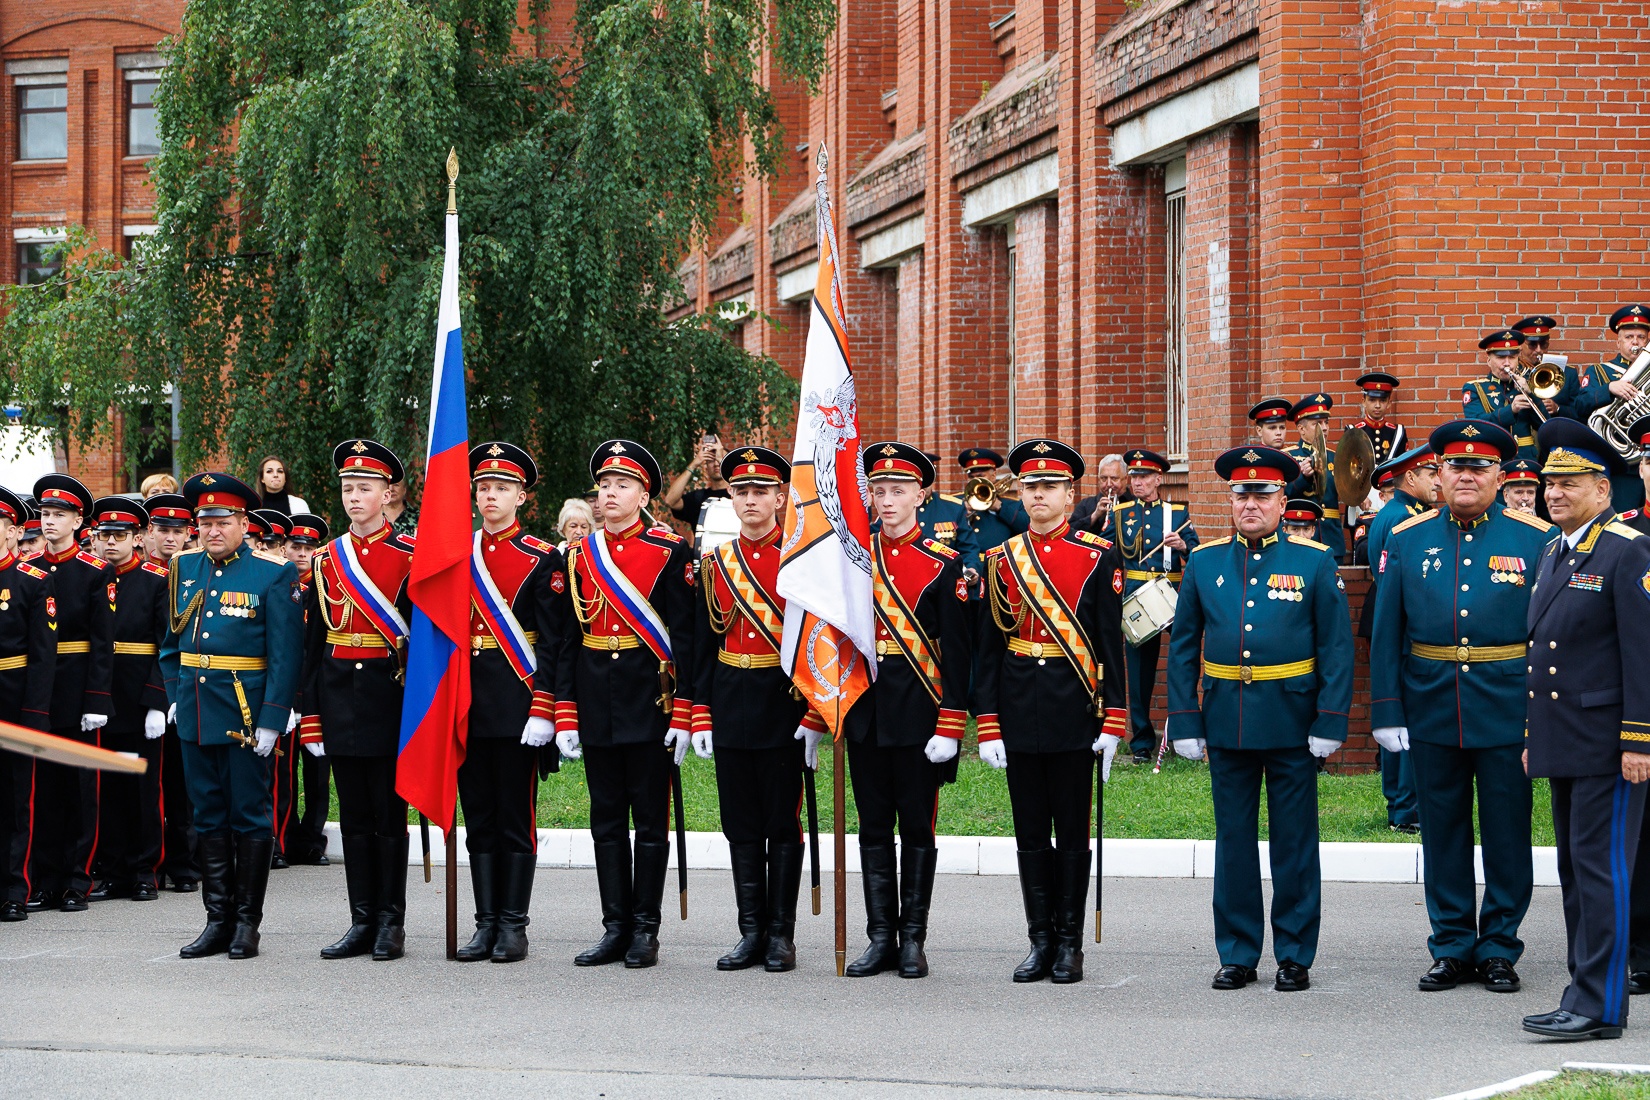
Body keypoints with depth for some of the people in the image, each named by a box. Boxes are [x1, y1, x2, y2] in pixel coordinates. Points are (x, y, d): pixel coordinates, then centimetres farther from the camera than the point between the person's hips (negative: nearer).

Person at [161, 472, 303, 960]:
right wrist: (175, 695, 11)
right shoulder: (183, 569, 10)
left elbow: (286, 654, -9)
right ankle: (218, 920, 15)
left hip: (245, 712, -5)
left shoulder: (274, 574, -6)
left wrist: (271, 719, -15)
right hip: (194, 714, 5)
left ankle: (247, 921, 9)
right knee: (209, 816, 9)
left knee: (249, 814, 2)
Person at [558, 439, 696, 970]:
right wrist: (565, 714, 2)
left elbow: (685, 636, -6)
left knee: (650, 820, 2)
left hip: (650, 698, -4)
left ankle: (646, 930, 7)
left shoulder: (671, 552, -3)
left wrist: (683, 713, -11)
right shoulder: (579, 556, 9)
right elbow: (566, 640, 9)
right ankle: (616, 928, 12)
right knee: (607, 820, 7)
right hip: (596, 703, 4)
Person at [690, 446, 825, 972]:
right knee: (741, 826, 7)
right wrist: (700, 715, 5)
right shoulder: (716, 563, 9)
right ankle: (752, 933, 13)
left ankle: (781, 936, 7)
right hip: (730, 706, 4)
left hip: (784, 706, -4)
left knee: (783, 824, 1)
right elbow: (703, 643, 11)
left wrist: (815, 716, -11)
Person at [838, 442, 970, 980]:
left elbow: (956, 651, -5)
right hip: (864, 709, 3)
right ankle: (880, 938, 12)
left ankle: (913, 940, 10)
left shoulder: (943, 563, -3)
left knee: (917, 827, 3)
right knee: (874, 827, 7)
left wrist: (950, 727, -11)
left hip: (919, 711, -3)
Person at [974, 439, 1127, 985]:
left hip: (1074, 709, -3)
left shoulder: (1100, 557, -1)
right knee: (1030, 832, 7)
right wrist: (988, 725, 0)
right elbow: (988, 648, 6)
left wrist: (1113, 722, -9)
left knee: (1072, 831, 4)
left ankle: (1070, 945, 11)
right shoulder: (1001, 560, 6)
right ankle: (1041, 942, 14)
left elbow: (1111, 645, -3)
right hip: (1019, 711, 3)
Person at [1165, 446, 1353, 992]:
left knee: (1294, 842, 4)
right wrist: (1184, 721, 1)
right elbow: (1183, 648, 8)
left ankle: (1295, 956, 13)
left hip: (1292, 722, -2)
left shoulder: (1314, 561, -1)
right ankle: (1237, 954, 17)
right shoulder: (1204, 563, 5)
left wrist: (1330, 721, -8)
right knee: (1234, 840, 8)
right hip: (1226, 722, 2)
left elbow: (1337, 648, -2)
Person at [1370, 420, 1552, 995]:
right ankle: (1452, 947, 20)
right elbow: (1386, 634, 4)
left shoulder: (1537, 539, -1)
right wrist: (1386, 711, -1)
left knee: (1507, 836, 6)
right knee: (1443, 834, 9)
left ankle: (1499, 949, 17)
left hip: (1507, 715, -2)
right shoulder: (1407, 539, 4)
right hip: (1432, 713, 2)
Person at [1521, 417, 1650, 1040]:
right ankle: (1589, 993, 17)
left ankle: (1598, 1006, -6)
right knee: (1575, 871, 11)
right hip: (1562, 744, 9)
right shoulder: (1553, 555, 15)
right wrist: (1533, 737, 19)